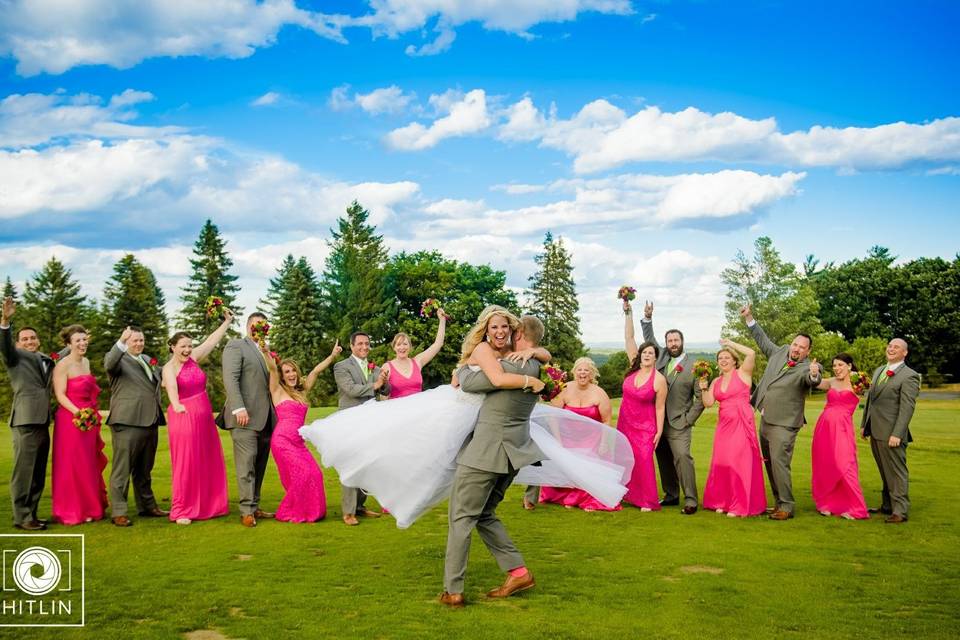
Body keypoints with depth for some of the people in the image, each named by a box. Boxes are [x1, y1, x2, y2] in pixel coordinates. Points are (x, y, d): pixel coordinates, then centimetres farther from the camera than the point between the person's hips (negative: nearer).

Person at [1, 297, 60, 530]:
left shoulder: (47, 361, 21)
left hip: (43, 422, 6)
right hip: (25, 420, -6)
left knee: (39, 473, 10)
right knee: (23, 471, -5)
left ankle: (31, 514, 19)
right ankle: (21, 518, 0)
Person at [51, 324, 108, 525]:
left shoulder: (86, 362, 13)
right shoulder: (63, 365, -10)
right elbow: (60, 395, -15)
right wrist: (77, 412, -28)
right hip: (71, 420, -7)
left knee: (90, 465, 12)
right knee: (73, 466, -2)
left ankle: (90, 507, 21)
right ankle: (74, 511, 6)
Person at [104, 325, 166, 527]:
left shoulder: (148, 359, 21)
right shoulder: (118, 358, -2)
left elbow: (160, 374, 39)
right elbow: (109, 364, -26)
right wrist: (121, 342, -40)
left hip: (150, 422, 7)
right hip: (127, 422, -7)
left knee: (144, 470, 17)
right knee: (122, 469, -4)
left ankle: (147, 506, 27)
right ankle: (118, 512, -1)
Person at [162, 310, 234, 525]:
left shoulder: (193, 358, 9)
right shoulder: (169, 368, -9)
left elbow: (212, 340, 15)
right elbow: (171, 388, -28)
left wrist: (227, 321, 17)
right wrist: (176, 405, -46)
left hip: (204, 417, 7)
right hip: (183, 417, -7)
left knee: (209, 463, 10)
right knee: (185, 465, -3)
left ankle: (207, 506, 19)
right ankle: (181, 511, 5)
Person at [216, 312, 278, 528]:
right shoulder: (236, 346, 0)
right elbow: (230, 379, -10)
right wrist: (239, 408, -19)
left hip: (264, 418, 7)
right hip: (245, 417, -7)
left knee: (260, 465, 7)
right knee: (246, 464, -7)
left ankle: (255, 507, 13)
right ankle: (246, 511, -3)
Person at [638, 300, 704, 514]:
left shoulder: (693, 366, -5)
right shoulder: (662, 357, 9)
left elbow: (701, 398, -5)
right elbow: (649, 338, 14)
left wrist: (688, 420, -9)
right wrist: (647, 318, -2)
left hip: (679, 424, -5)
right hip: (657, 421, 5)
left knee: (682, 457, -16)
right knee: (664, 461, 11)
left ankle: (690, 500, -15)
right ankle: (671, 495, 23)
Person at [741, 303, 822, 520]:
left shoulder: (806, 369, -16)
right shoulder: (780, 353, 5)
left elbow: (813, 380, -38)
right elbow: (762, 339, 20)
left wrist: (815, 376, -61)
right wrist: (749, 317, 21)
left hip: (783, 424, -8)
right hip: (765, 420, 8)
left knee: (779, 463, -12)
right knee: (769, 463, 15)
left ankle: (786, 507, -2)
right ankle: (779, 501, 27)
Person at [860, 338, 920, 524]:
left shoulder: (909, 376, -9)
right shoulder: (878, 371, 16)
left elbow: (907, 407, -15)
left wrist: (897, 434, -20)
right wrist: (864, 424, 17)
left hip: (891, 434, -8)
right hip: (875, 432, 8)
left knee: (896, 472, -3)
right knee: (885, 473, 16)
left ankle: (900, 511, 2)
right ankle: (888, 506, 26)